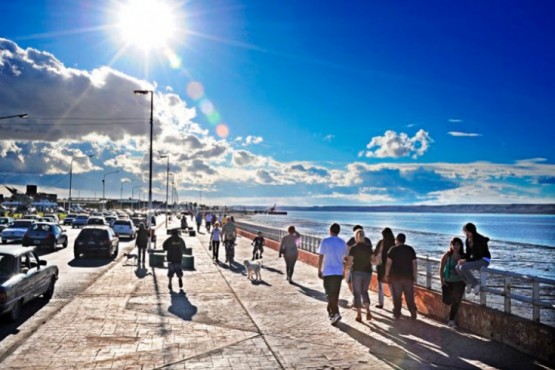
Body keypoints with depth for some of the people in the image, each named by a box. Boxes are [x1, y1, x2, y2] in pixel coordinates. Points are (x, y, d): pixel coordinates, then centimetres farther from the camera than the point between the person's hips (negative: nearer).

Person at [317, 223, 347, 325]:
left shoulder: (325, 241, -8)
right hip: (339, 272, 4)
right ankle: (331, 311, 29)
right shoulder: (342, 242, 4)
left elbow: (320, 257, -8)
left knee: (330, 294, 0)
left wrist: (319, 271, 0)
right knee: (335, 294, 15)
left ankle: (335, 313, -16)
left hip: (328, 272, -4)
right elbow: (344, 258, 8)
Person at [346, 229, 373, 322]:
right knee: (364, 291, 20)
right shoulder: (369, 247, 1)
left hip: (357, 272, -4)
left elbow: (349, 263, -11)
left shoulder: (354, 248, -11)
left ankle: (359, 315, 10)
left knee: (357, 293, 8)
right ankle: (368, 311, 3)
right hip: (367, 272, 4)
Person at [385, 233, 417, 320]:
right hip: (408, 277, 2)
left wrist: (387, 275, -1)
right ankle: (413, 314, 8)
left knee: (397, 296, 8)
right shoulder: (410, 249, 3)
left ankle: (397, 313, 13)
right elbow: (414, 263, 2)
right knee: (410, 297, 9)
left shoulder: (393, 249, -5)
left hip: (396, 277, -2)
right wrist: (414, 277, 6)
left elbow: (388, 263, -10)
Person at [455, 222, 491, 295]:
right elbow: (468, 253, 11)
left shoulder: (479, 240, -21)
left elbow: (479, 256, -21)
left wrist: (466, 260, -22)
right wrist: (462, 259, -10)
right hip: (475, 259, 8)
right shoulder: (467, 240, 2)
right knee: (458, 267, -17)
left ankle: (476, 284, -11)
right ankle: (469, 283, 1)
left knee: (463, 267, -29)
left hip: (484, 260, -8)